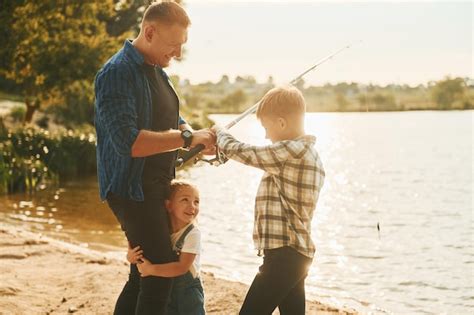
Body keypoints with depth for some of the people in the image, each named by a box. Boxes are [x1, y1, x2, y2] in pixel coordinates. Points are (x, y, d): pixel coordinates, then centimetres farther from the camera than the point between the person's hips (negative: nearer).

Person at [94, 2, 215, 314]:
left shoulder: (157, 71, 12)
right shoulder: (118, 73, -18)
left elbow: (173, 122, 21)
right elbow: (127, 142, -27)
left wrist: (200, 139, -1)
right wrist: (187, 138, -24)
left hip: (158, 185, 9)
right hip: (133, 188, -9)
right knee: (161, 272, -10)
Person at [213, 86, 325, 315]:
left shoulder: (290, 151, -15)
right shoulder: (309, 152, 15)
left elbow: (239, 151, -9)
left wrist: (219, 132, 8)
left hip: (283, 253, -10)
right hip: (297, 253, 10)